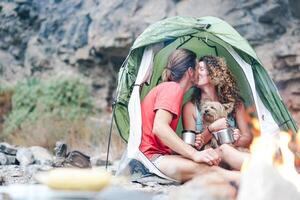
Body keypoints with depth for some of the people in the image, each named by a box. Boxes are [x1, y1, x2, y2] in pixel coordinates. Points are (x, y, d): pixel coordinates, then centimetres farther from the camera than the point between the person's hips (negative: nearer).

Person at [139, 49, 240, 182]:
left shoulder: (166, 87, 23)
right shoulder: (173, 88, -8)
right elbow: (159, 128, -24)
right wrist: (195, 154, -28)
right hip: (151, 155, -10)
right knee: (199, 168, -35)